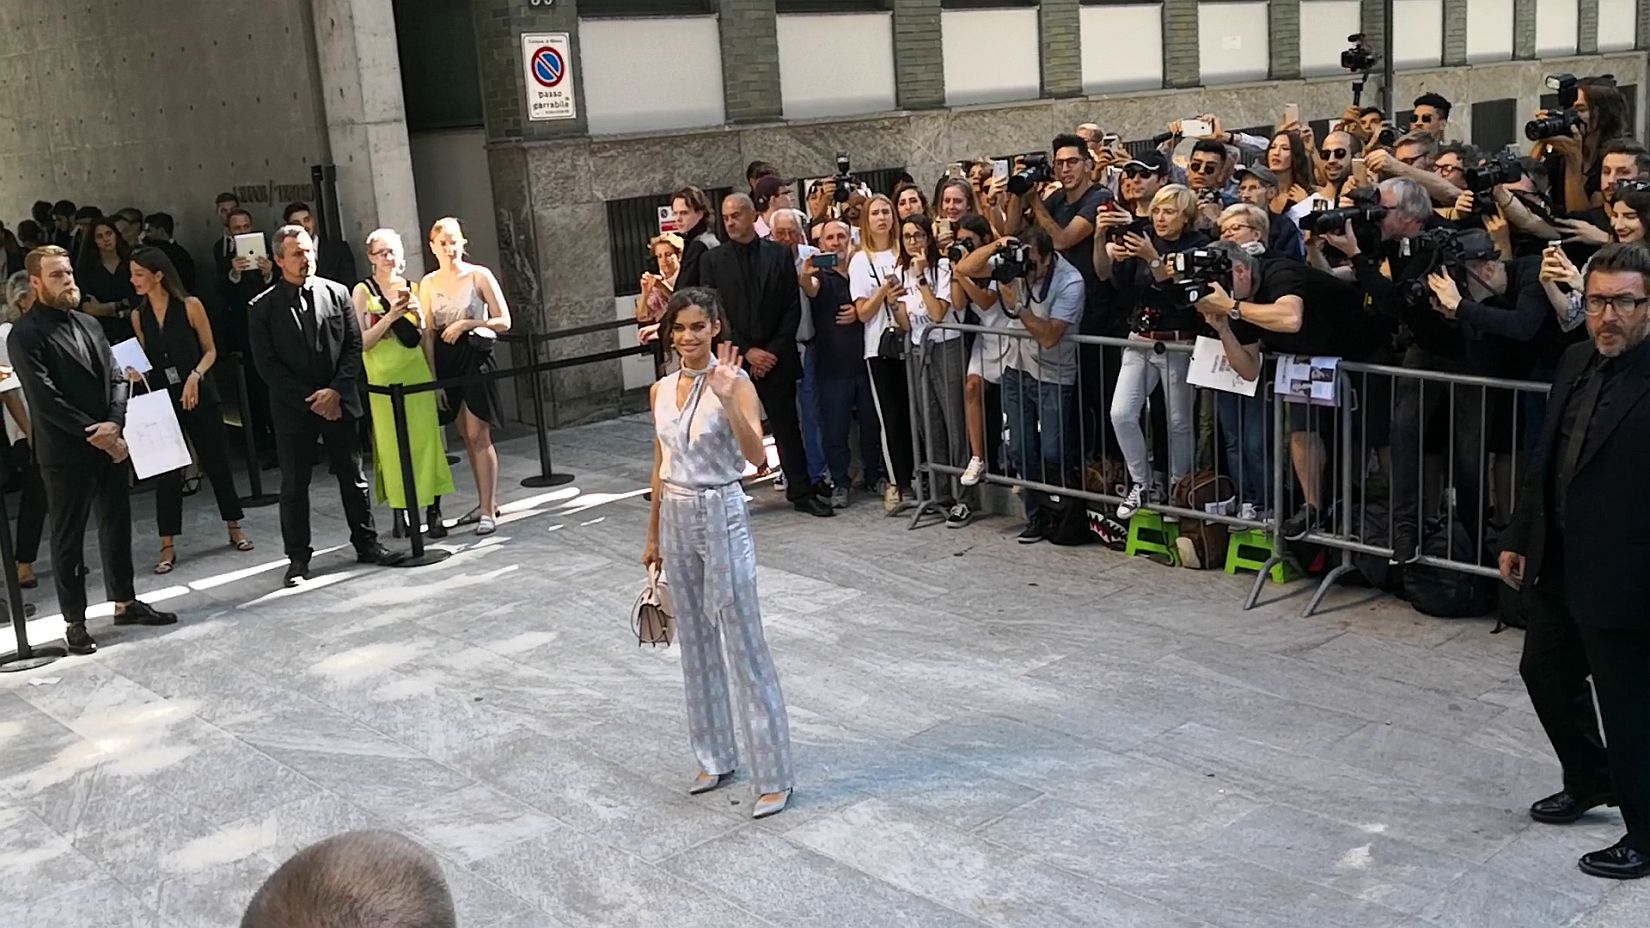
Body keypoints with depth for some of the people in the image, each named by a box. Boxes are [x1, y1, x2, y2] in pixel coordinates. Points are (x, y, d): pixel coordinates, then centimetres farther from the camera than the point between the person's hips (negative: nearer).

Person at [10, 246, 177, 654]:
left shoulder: (87, 324, 11)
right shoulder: (25, 335, -10)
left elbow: (115, 377, 7)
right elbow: (45, 398, -16)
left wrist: (114, 425, -10)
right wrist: (94, 434, -15)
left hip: (110, 442, 6)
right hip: (65, 452, -6)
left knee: (117, 525, 15)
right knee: (68, 536, 4)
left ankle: (125, 601, 28)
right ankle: (75, 620, 12)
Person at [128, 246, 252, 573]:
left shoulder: (190, 306, -6)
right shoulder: (139, 315, 5)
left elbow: (210, 350, -2)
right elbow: (147, 359, 15)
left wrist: (195, 376, -17)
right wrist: (136, 372, -6)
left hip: (198, 395, -2)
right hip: (162, 398, 2)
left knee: (216, 461, 7)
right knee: (166, 471, 1)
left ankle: (234, 528, 23)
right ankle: (167, 546, 6)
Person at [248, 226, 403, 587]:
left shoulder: (337, 293, 3)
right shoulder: (262, 307, -4)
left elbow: (354, 345, 2)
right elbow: (266, 364, -6)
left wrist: (336, 390, -10)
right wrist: (310, 399, -11)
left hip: (338, 402, 2)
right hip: (293, 408, -2)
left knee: (353, 477, 9)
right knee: (294, 486, 4)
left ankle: (366, 543, 21)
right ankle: (298, 557, 12)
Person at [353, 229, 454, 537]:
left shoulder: (411, 289, 10)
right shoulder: (363, 291, -1)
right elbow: (362, 341, -9)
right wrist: (390, 316, -17)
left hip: (417, 373, 3)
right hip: (384, 378, -3)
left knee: (426, 441, 0)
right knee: (393, 445, 0)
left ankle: (433, 512, 3)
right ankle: (400, 511, 9)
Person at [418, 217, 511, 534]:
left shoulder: (479, 276, -5)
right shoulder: (428, 283, 6)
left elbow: (503, 321, -5)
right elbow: (428, 332, 8)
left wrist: (467, 324, -16)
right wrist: (431, 373, 3)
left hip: (475, 357, -5)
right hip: (446, 362, 5)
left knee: (478, 436, -7)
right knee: (468, 436, 12)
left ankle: (488, 511, -4)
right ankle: (487, 502, 22)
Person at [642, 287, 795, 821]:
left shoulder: (733, 381, -12)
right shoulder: (662, 390, 7)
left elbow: (756, 456, -25)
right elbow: (661, 467, 14)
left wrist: (727, 398, -36)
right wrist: (654, 536, 17)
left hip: (721, 517, -6)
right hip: (677, 519, 7)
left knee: (744, 647, -4)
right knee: (696, 643, 14)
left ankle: (774, 775, 4)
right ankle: (715, 756, 28)